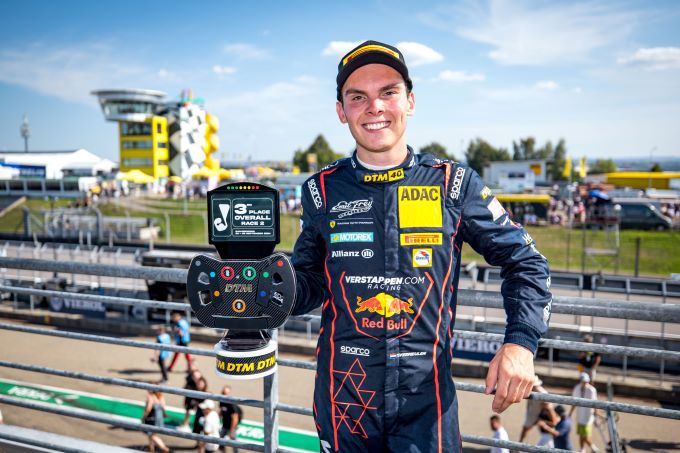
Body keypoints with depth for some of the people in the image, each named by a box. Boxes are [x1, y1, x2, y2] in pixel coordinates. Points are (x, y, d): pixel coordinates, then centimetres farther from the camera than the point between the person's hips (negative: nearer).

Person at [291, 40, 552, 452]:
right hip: (343, 395, 2)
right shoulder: (324, 189, -1)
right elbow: (310, 282, 8)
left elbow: (525, 263, 2)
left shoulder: (454, 184, -5)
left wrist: (522, 342, -11)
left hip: (426, 394, -1)